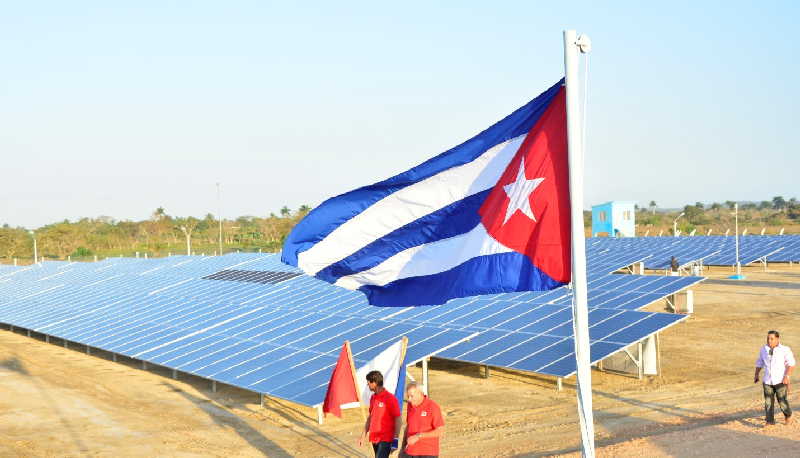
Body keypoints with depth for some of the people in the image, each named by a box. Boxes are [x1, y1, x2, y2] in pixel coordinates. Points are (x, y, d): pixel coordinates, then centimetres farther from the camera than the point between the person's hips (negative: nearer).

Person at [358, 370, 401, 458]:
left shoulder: (390, 398, -13)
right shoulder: (373, 398, 10)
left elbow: (397, 420, -12)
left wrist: (395, 439, -16)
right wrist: (363, 435, 16)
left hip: (385, 440, -8)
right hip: (374, 439, 8)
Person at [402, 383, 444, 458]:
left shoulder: (433, 407, -11)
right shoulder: (410, 405, 7)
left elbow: (440, 431, -14)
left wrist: (418, 436, -20)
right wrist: (403, 445, 12)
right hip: (410, 452, 6)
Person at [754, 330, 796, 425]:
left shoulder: (785, 350, -6)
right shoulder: (764, 349, 8)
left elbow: (791, 364, -10)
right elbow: (759, 363, 19)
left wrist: (786, 376, -19)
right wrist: (756, 375, 15)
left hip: (780, 381, -4)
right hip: (767, 381, 4)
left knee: (782, 401, 1)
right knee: (768, 402, -1)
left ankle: (788, 415, 28)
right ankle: (770, 421, 5)